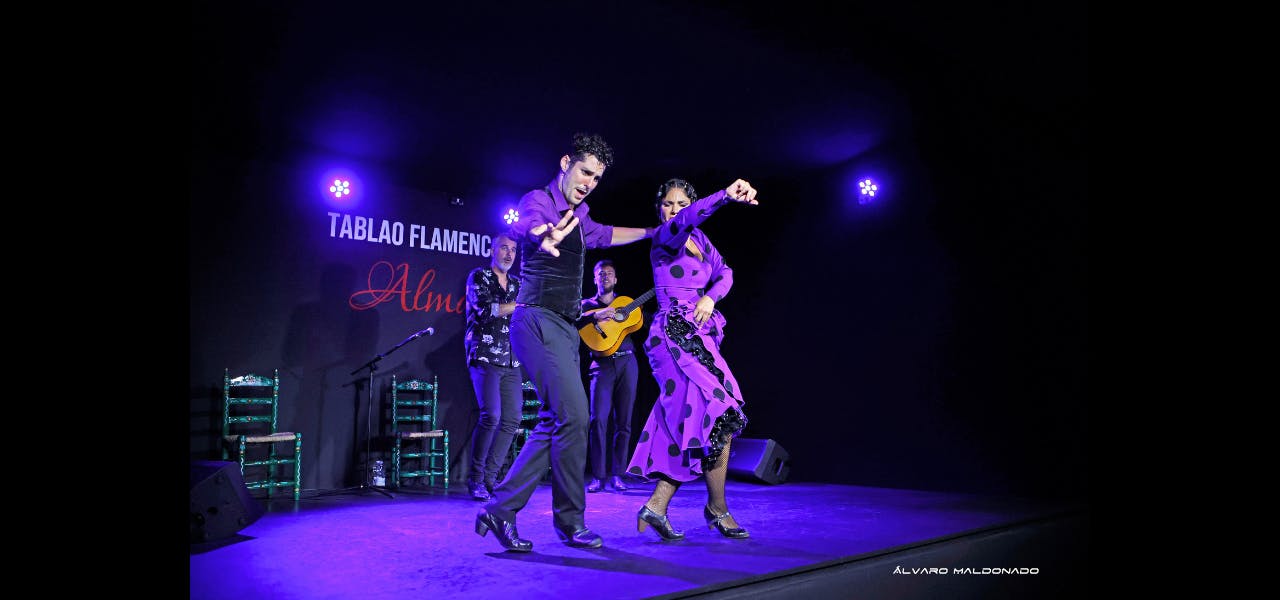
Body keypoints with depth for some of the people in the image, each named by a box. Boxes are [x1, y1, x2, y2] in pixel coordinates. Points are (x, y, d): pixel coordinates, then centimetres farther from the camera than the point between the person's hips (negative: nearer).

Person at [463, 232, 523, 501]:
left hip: (511, 361, 6)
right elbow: (483, 310, -12)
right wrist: (519, 305, -10)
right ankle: (476, 478, -4)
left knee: (512, 419, -3)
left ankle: (489, 478, 6)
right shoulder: (479, 276, 3)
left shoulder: (516, 284, 19)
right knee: (491, 416, -18)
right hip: (485, 357, -6)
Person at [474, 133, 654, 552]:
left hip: (565, 328, 10)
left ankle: (501, 509, 11)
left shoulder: (576, 215, 18)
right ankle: (570, 521, -2)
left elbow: (605, 235, 39)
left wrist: (653, 231, 45)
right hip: (539, 322, -10)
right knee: (573, 417, -14)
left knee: (554, 423, 7)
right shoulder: (539, 200, -7)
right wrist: (543, 236, -57)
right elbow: (526, 223, -32)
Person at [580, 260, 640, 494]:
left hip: (627, 362, 2)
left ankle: (617, 475, 7)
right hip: (602, 365, -2)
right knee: (598, 419, -13)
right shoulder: (587, 305, 12)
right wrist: (595, 316, -23)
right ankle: (598, 476, -6)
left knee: (623, 422, 1)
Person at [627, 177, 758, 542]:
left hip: (697, 337, 8)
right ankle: (717, 508, 5)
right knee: (719, 417, -10)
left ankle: (656, 506, 8)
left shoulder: (698, 238, 18)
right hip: (675, 335, -8)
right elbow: (684, 221, -28)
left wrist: (710, 297, -9)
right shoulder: (663, 237, -6)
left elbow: (724, 272, 13)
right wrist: (726, 195, -44)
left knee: (688, 424, 4)